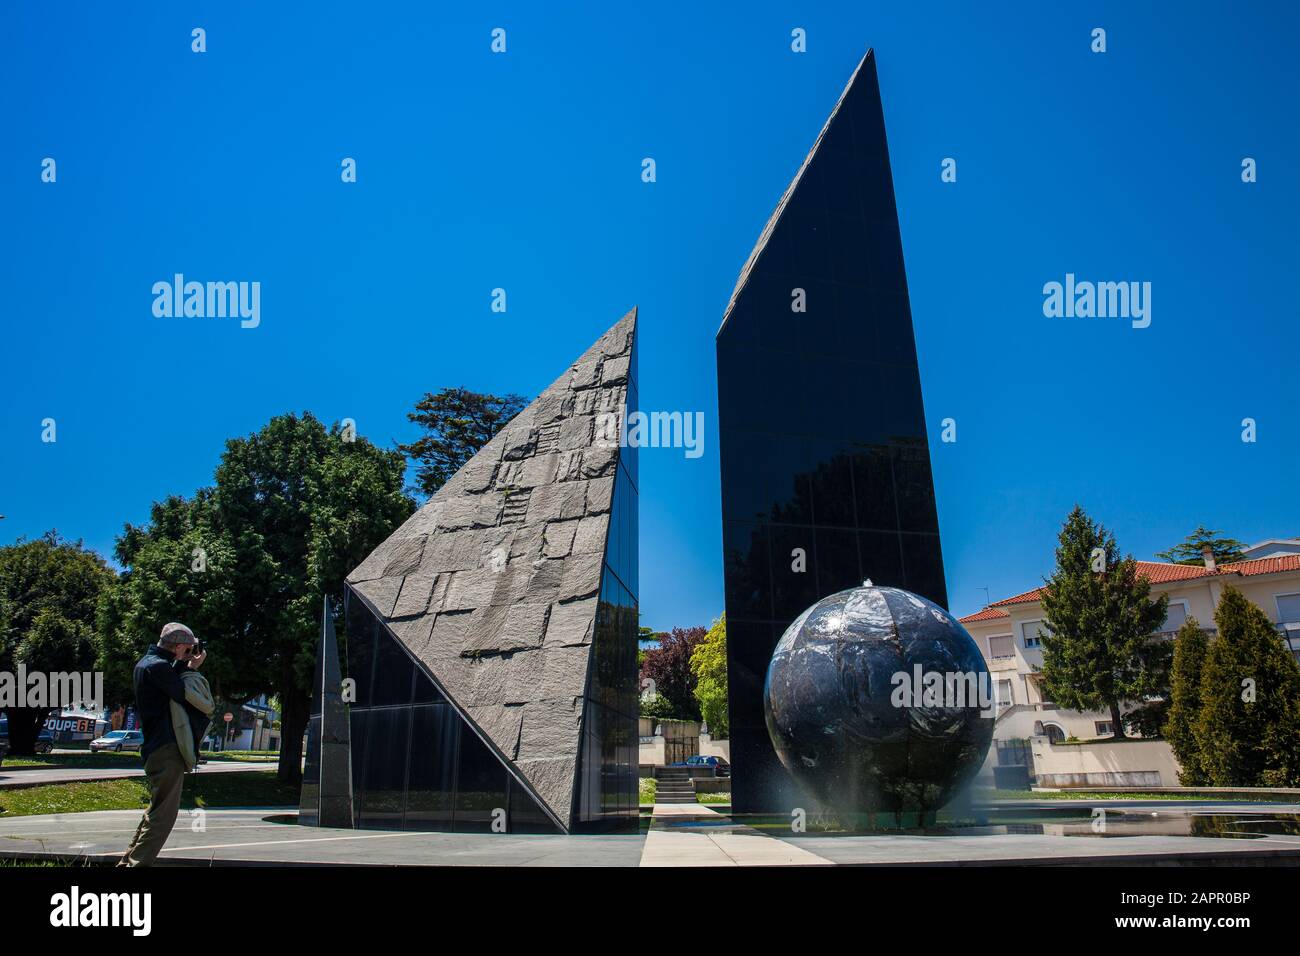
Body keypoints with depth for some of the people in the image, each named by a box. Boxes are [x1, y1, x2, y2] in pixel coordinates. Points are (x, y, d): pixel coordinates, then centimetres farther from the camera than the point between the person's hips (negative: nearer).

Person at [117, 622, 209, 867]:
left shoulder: (146, 662, 15)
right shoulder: (158, 666, -17)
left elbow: (171, 682, 15)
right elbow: (186, 698, -14)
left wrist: (185, 665, 5)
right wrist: (192, 668, -3)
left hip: (155, 748, 11)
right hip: (166, 748, -11)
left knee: (156, 811, 21)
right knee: (163, 814, -8)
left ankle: (128, 862, 25)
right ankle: (138, 863, -10)